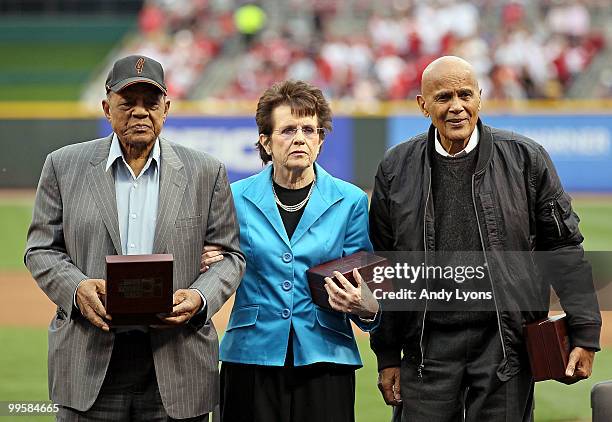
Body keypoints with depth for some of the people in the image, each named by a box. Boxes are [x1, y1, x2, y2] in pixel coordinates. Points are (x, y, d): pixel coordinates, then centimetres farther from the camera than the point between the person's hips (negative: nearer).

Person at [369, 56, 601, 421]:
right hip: (428, 346, 1)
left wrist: (584, 334, -3)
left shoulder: (526, 158, 3)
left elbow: (564, 248, 4)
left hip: (506, 342, -1)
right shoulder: (397, 168, 7)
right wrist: (387, 355, 8)